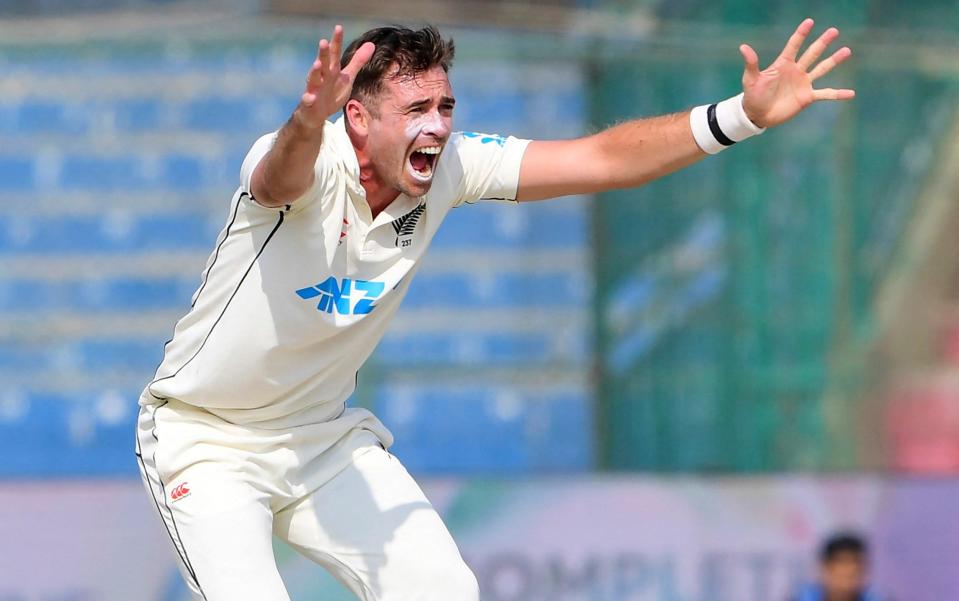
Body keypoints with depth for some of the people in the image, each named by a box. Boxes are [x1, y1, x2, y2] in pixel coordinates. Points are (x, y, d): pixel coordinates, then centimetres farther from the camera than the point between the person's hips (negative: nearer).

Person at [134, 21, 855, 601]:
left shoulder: (450, 166, -10)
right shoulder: (309, 166, -27)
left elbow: (603, 160, -11)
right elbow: (281, 178, -53)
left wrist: (745, 115, -23)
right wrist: (307, 123, -78)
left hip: (324, 435, 6)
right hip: (207, 441, -6)